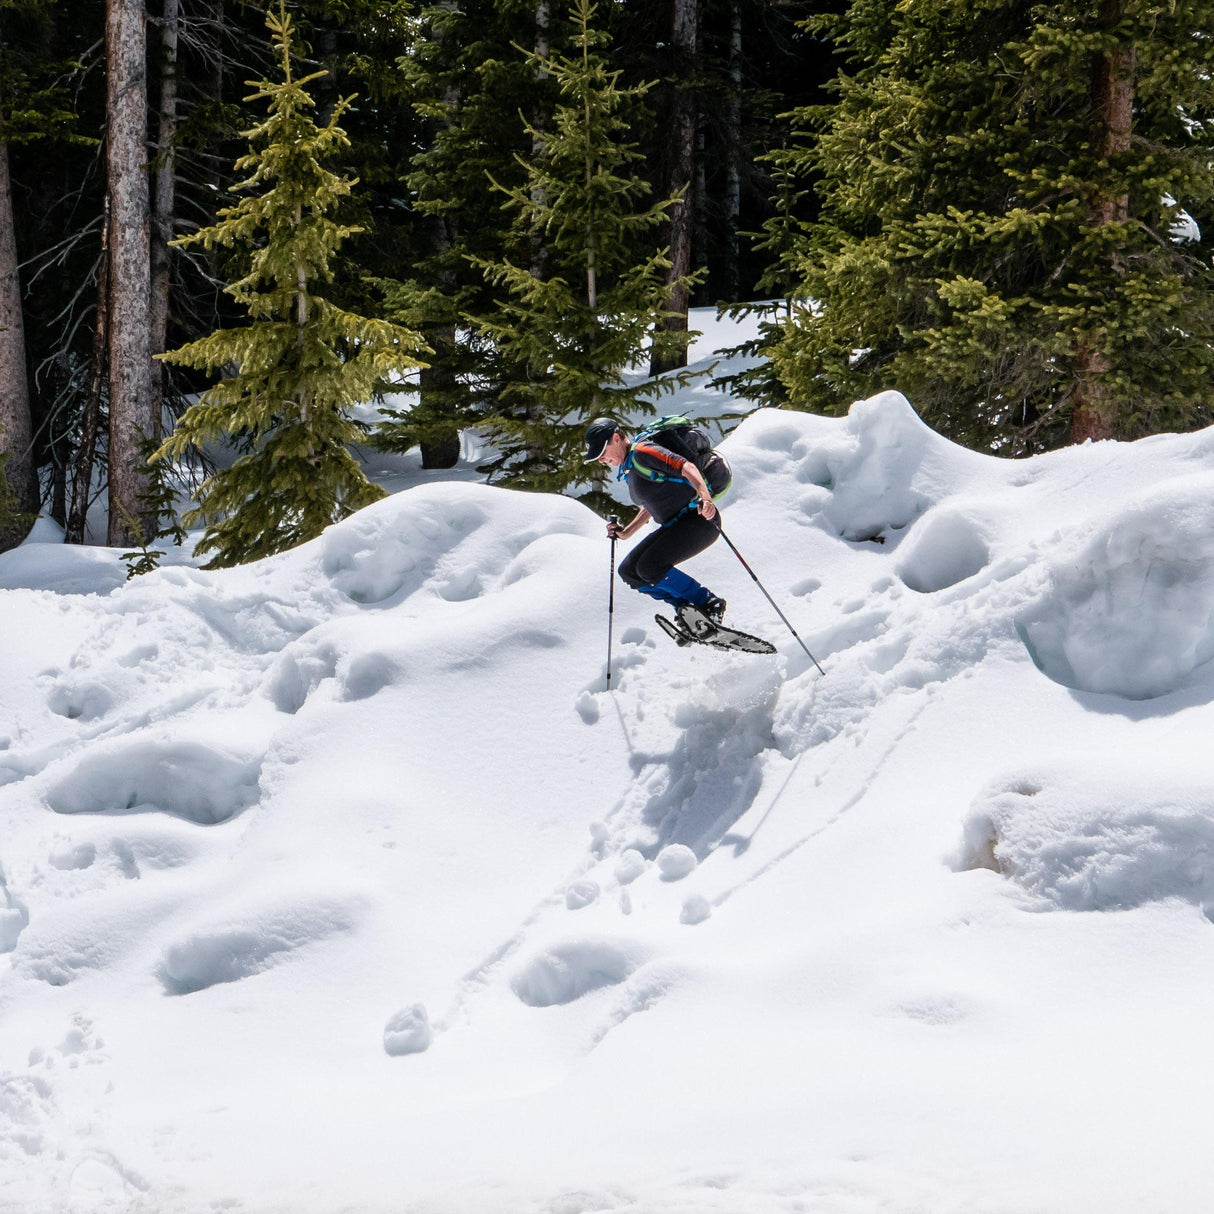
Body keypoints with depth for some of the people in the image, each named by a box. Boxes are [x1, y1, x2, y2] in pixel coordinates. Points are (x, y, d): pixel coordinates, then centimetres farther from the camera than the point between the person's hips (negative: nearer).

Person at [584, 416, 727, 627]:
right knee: (629, 570, 4)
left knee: (649, 567, -24)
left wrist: (706, 498, -40)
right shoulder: (629, 468, 16)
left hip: (698, 519, -11)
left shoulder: (642, 452, -14)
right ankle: (689, 609, -1)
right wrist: (625, 533, 19)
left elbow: (686, 467, -25)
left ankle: (710, 604, -12)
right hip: (673, 526, 11)